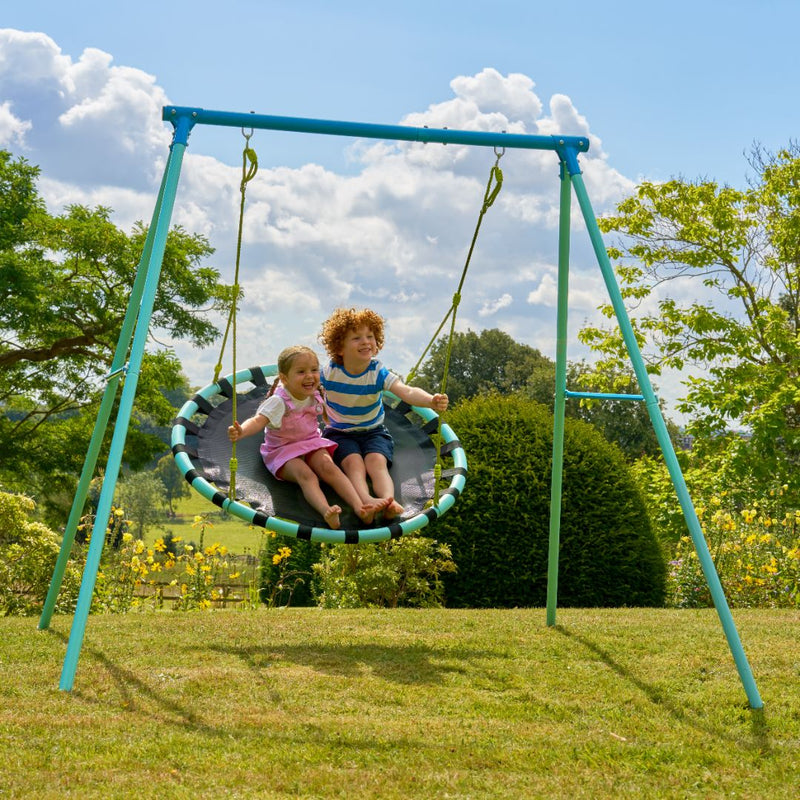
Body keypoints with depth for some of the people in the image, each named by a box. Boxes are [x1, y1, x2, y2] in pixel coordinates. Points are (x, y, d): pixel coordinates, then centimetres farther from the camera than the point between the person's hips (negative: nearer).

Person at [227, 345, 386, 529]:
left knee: (328, 467, -25)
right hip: (283, 452, -5)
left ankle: (360, 507, -42)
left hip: (311, 445, 5)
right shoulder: (279, 402, -22)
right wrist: (242, 431, -58)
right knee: (305, 474, -33)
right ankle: (326, 511, -59)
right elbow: (259, 420, -39)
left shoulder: (314, 396, -2)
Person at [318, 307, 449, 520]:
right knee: (354, 463, -30)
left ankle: (389, 501, -51)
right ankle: (367, 500, -57)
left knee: (377, 462, -29)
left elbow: (407, 392, -34)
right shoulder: (330, 372, -11)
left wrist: (431, 401, -51)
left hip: (373, 431, 1)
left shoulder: (378, 373, -15)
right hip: (340, 433, -1)